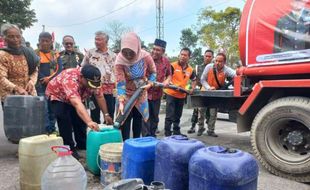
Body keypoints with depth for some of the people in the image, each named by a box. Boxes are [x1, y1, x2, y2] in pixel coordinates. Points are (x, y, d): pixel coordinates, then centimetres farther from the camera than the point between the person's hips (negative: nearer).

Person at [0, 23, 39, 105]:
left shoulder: (28, 53, 8)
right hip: (10, 97, -4)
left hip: (30, 94, 4)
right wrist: (16, 88, -31)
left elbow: (34, 70, 13)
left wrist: (31, 81, -8)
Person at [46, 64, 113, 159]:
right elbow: (77, 104, -57)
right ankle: (69, 149, -7)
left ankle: (82, 146, 18)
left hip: (76, 98, 6)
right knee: (65, 120, -23)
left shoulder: (92, 80, -25)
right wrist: (89, 122, -67)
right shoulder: (70, 80, -45)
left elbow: (100, 97, -13)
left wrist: (106, 115, -18)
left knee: (81, 118, 0)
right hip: (57, 95, -6)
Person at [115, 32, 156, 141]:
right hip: (126, 93, -2)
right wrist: (121, 102, -39)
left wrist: (150, 83, -22)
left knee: (138, 118, 13)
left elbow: (153, 72, -5)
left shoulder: (145, 56, -23)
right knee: (126, 120, -3)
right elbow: (120, 83, -30)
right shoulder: (119, 61, -28)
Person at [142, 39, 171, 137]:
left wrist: (167, 81, -8)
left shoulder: (166, 61, 0)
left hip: (157, 93, 4)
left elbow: (169, 74, 12)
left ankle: (152, 136, 32)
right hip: (144, 92, -4)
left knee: (155, 117, 16)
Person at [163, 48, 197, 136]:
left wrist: (192, 88, 7)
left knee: (177, 116, 18)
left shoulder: (190, 69, 5)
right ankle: (167, 134, 3)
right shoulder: (173, 66, -10)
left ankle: (177, 133, 32)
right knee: (170, 116, -7)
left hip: (182, 95, 5)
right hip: (171, 93, -5)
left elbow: (194, 80, 22)